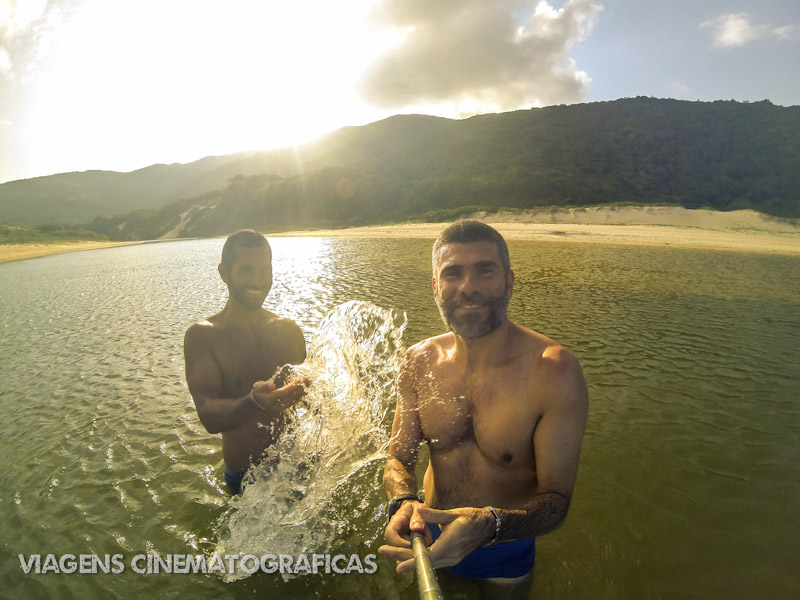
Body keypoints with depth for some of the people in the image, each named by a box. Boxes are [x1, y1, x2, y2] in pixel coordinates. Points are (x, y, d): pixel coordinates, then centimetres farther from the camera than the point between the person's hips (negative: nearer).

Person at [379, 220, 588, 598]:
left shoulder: (553, 371, -28)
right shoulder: (420, 362, -15)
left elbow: (556, 499, -24)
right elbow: (399, 457, -7)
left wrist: (488, 525, -44)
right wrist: (402, 503, -29)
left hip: (506, 557, -2)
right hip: (429, 543, 3)